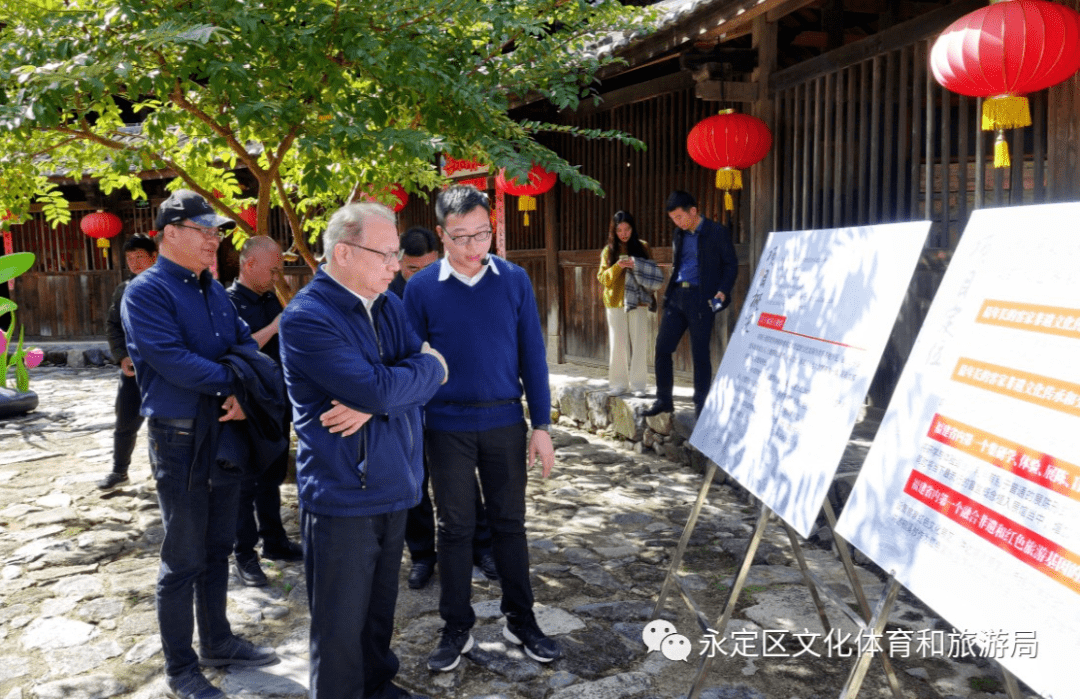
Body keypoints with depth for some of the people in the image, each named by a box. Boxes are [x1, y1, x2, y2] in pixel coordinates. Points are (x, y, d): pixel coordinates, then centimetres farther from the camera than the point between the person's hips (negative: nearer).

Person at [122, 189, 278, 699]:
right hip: (180, 440, -7)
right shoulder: (146, 292, -12)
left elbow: (246, 343, 6)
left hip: (226, 432, 7)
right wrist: (233, 381, -16)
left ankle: (217, 642, 35)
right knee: (184, 560, 3)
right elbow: (171, 359, -24)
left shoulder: (214, 291, 11)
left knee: (217, 547, 19)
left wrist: (245, 391, -14)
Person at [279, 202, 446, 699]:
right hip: (341, 495, -7)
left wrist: (374, 404, -19)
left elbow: (428, 377, -2)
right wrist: (428, 367, -8)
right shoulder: (306, 317, -16)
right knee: (341, 623, 6)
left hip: (393, 486, 7)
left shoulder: (388, 304, 8)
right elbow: (376, 388, -25)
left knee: (380, 607, 20)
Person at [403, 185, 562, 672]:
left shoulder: (514, 280, -1)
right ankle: (457, 628, 24)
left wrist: (541, 425, 0)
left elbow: (532, 355, 2)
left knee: (508, 522, 11)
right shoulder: (421, 288, -5)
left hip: (504, 421, 1)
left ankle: (521, 621, 26)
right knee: (455, 527, 9)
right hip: (447, 426, -1)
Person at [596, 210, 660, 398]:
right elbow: (603, 278, 3)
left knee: (638, 343, -2)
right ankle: (618, 384, 9)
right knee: (617, 344, 2)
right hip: (615, 302, 1)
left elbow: (653, 274, 7)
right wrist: (618, 266, -15)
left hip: (637, 301, -1)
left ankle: (638, 384, 4)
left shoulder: (642, 247, 6)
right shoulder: (608, 251, 8)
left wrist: (636, 266, -12)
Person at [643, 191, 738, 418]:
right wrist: (669, 294, 11)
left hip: (701, 298, -6)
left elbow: (731, 265, -1)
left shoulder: (717, 233, -4)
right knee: (662, 348, 3)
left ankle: (701, 404, 10)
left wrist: (722, 292, -12)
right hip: (677, 296, 6)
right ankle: (664, 400, 14)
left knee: (700, 352, -1)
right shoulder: (679, 234, 13)